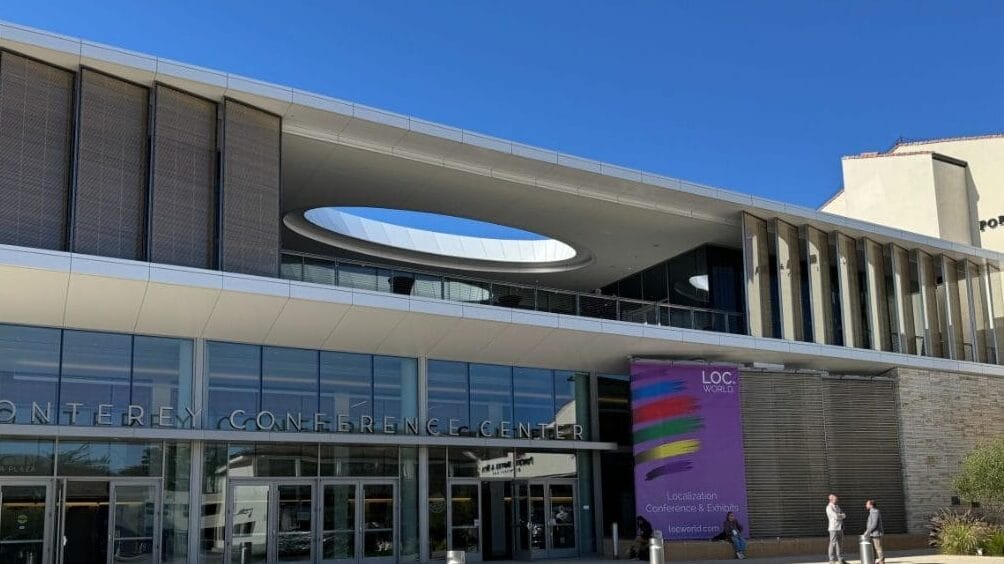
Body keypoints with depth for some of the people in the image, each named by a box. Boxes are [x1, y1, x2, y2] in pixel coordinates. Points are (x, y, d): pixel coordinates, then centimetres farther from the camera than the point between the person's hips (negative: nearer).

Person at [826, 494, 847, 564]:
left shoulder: (837, 507, 19)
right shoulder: (829, 507, -8)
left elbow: (844, 516, 14)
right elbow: (836, 516, -17)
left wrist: (839, 515, -5)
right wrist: (842, 515, 0)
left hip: (840, 527, 7)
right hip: (834, 528, -7)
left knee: (839, 543, 8)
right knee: (833, 544, -5)